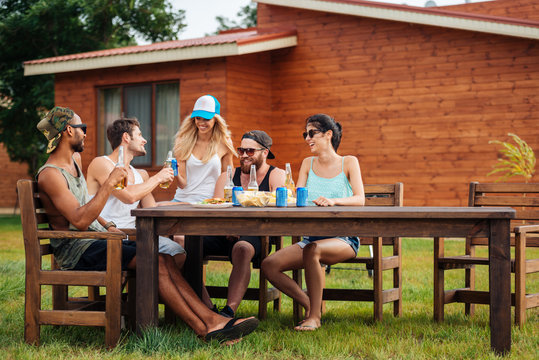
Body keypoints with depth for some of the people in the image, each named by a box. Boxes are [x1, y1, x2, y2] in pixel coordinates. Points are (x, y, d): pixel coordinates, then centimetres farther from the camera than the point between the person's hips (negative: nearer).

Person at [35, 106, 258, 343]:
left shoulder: (75, 159, 16)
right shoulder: (50, 174, -15)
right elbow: (79, 221, -26)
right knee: (154, 261, -23)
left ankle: (212, 320, -20)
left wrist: (106, 225, 16)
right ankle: (203, 328, -20)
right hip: (77, 251, -9)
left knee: (163, 259, -10)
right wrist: (109, 184, -27)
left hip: (97, 240, 9)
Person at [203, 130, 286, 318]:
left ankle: (229, 311, -43)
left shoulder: (277, 176, 8)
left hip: (255, 236, -4)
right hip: (225, 237, 4)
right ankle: (208, 308, -25)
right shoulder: (228, 176, 22)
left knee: (242, 248, -40)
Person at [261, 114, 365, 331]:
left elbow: (359, 199, -10)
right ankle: (310, 305, -4)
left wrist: (334, 201, -30)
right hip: (311, 237, 5)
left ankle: (314, 315, -24)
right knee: (269, 265, -17)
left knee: (312, 250, -38)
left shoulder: (348, 163, 4)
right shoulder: (308, 164, 15)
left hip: (343, 240, -5)